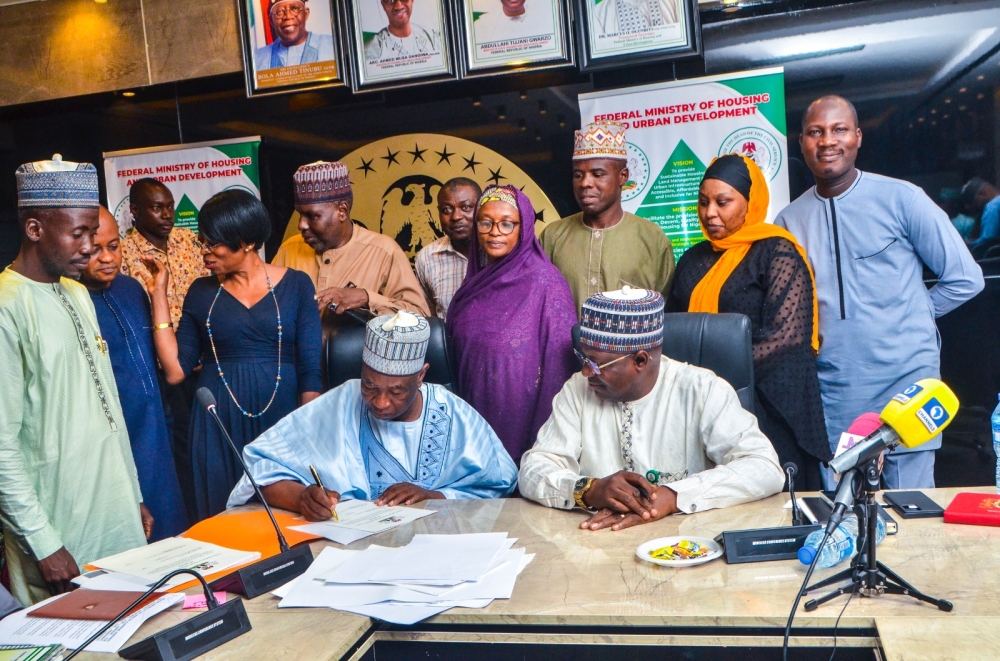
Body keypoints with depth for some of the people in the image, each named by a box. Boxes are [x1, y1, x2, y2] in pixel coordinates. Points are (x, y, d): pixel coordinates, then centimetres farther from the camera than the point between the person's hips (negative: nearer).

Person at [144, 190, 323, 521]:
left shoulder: (295, 285, 0)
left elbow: (311, 370, -4)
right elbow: (176, 369, 0)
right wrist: (158, 294, 1)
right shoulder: (202, 292, 8)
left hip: (280, 418, -2)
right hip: (218, 425, 2)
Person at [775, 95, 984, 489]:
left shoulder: (900, 198, -2)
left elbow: (965, 279, 3)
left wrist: (908, 317, 5)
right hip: (832, 391, 3)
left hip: (905, 382, -2)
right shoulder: (789, 220, 6)